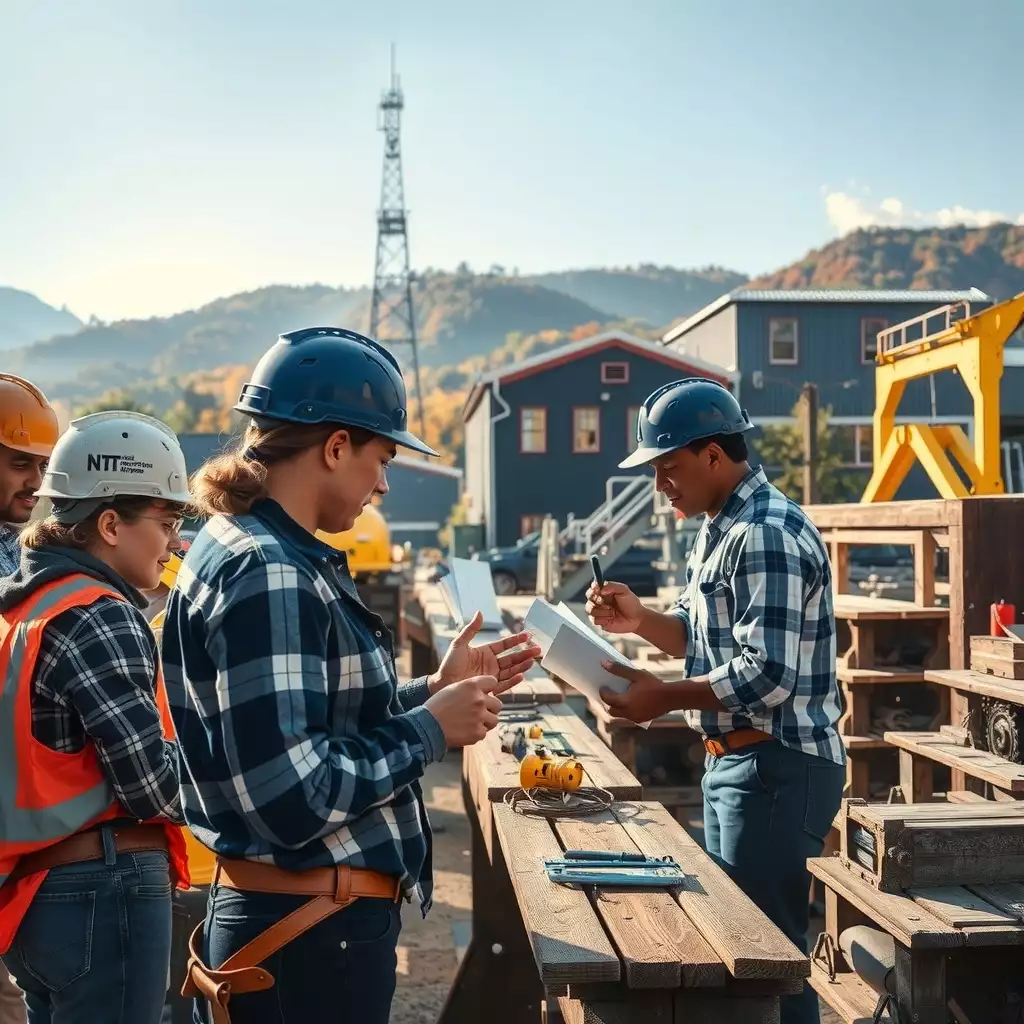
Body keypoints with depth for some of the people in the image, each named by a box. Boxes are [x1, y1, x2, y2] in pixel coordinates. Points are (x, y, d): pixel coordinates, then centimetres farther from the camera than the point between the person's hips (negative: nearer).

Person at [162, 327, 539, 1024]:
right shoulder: (268, 576, -22)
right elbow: (292, 799, -28)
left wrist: (432, 692, 9)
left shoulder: (249, 549, 9)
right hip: (311, 939, -10)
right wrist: (431, 730, -16)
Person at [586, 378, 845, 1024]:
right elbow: (702, 637, 19)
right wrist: (639, 619, 1)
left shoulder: (767, 535, -21)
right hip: (734, 759, 11)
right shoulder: (722, 530, 12)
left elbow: (769, 676, -26)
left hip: (778, 766, -11)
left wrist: (665, 698, -20)